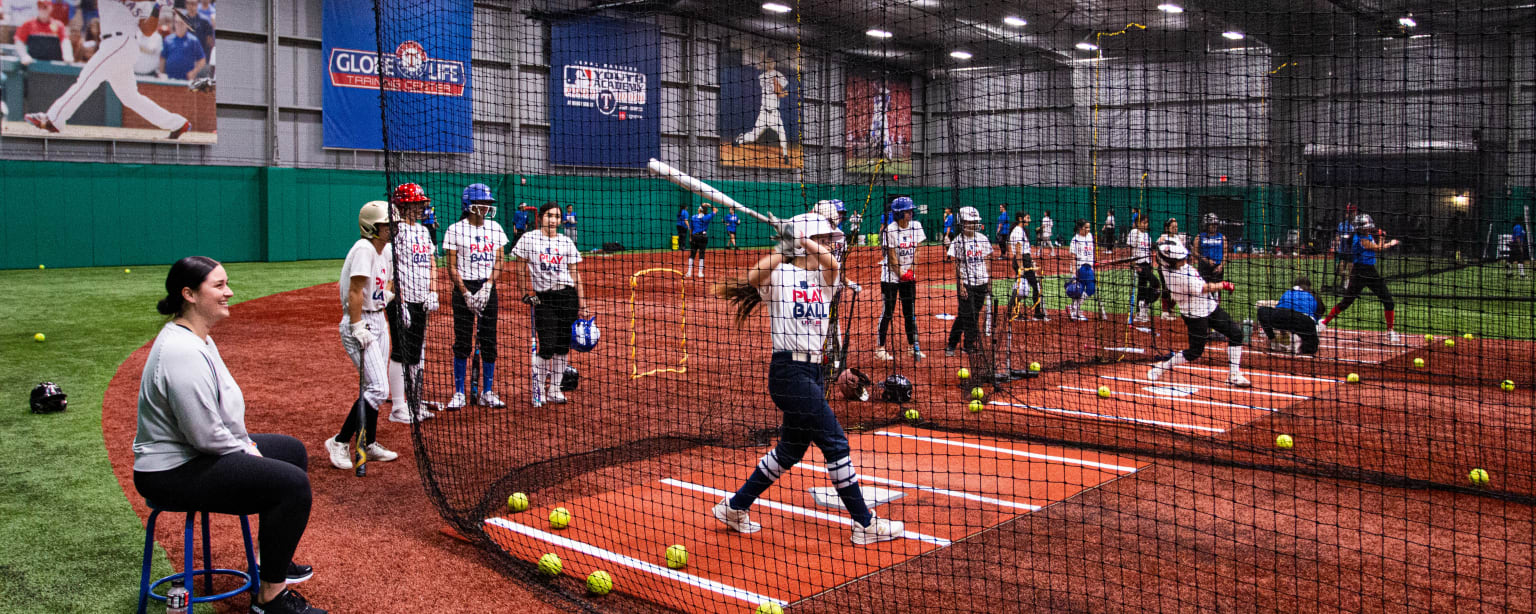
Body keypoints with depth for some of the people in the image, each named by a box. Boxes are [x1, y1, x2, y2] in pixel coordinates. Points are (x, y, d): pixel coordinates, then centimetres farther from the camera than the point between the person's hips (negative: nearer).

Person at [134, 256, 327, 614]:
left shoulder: (200, 339, 8)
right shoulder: (183, 352, -26)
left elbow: (221, 408, 17)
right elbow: (206, 435, -28)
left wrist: (247, 443, 7)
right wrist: (248, 452, -13)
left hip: (208, 450, 12)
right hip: (173, 473, -12)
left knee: (293, 451, 21)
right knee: (292, 483, -22)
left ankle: (275, 558, 32)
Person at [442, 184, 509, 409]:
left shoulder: (494, 228, 8)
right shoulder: (456, 229, -3)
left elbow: (498, 263, 6)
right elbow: (452, 267, -4)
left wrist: (487, 286, -9)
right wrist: (466, 293, -14)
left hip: (488, 288, 3)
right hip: (463, 288, -3)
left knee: (489, 342, 4)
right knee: (462, 343, -1)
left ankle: (487, 393, 12)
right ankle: (459, 393, 8)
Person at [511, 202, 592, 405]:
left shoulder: (566, 242, 9)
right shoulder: (529, 239, 2)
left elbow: (574, 274, 10)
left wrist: (582, 304, 7)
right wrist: (526, 292, -3)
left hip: (568, 295, 3)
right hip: (543, 297, -3)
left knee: (563, 346, 4)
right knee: (547, 346, -9)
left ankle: (555, 389, 17)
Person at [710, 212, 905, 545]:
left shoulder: (822, 278, 11)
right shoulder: (778, 275, -4)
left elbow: (830, 262, -11)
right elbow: (753, 278, -24)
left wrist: (801, 239, -16)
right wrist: (782, 249, -14)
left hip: (813, 371, 8)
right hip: (788, 371, -8)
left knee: (790, 450, 15)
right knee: (836, 444, -6)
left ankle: (734, 507, 29)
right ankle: (865, 524, 4)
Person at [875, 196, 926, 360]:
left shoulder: (916, 226, 1)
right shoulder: (890, 230, -14)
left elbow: (916, 251, 3)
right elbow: (892, 256, -13)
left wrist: (912, 271, -6)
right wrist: (901, 274, -14)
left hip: (909, 275, 5)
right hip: (891, 275, -5)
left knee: (910, 311, 9)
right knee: (888, 311, -3)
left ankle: (914, 346, 17)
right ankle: (879, 347, 4)